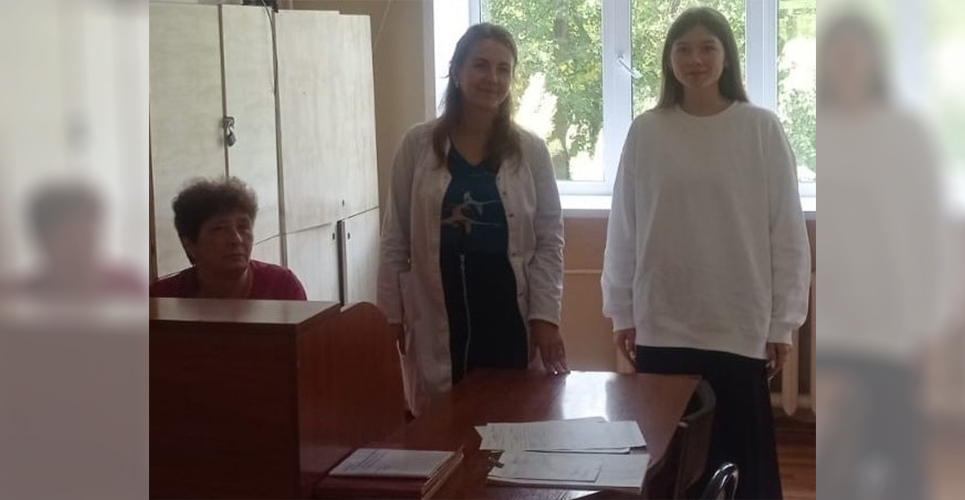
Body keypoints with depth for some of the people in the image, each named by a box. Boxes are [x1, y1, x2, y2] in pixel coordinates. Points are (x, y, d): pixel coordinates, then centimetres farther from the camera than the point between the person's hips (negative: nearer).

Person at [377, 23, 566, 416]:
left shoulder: (531, 151, 3)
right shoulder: (418, 145, 2)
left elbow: (549, 240, 3)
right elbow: (395, 237, 5)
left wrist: (545, 315, -5)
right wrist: (390, 313, 2)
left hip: (508, 311, 1)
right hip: (438, 316, 0)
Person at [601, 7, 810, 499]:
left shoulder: (762, 129, -2)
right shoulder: (646, 131, 1)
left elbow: (787, 231, -1)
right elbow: (623, 230, 6)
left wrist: (782, 322, -1)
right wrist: (621, 312, 7)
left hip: (739, 325, -1)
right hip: (661, 325, 1)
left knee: (739, 457, 3)